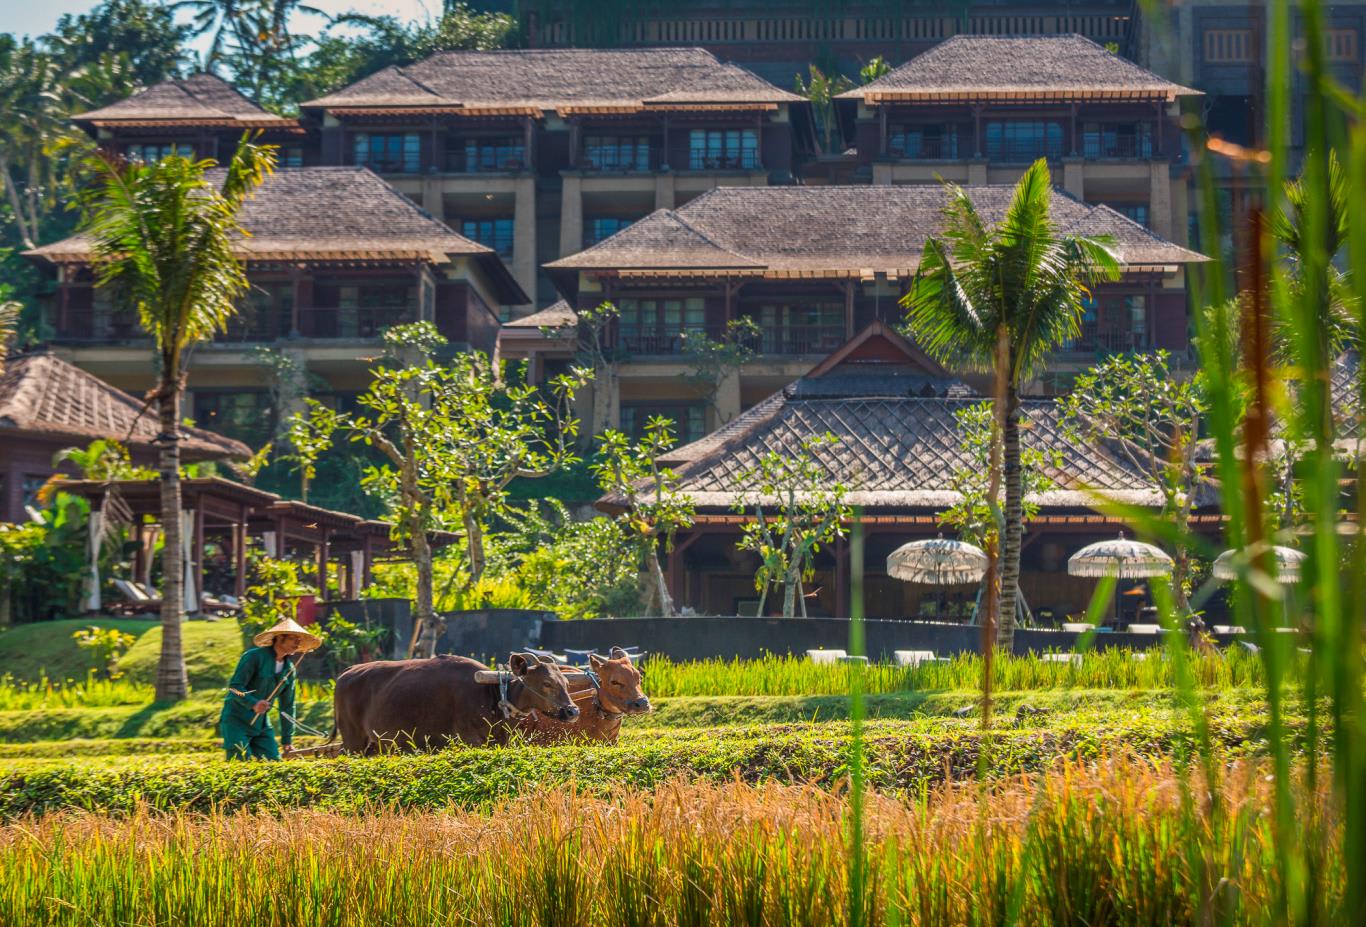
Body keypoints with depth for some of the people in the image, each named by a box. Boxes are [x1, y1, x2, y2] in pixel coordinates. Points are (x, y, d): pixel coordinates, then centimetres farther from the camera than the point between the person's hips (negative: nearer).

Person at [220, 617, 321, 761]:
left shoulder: (289, 668, 9)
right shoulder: (254, 657, -13)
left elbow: (287, 706, 15)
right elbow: (234, 686, -19)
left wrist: (287, 741, 13)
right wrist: (253, 704, -37)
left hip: (262, 725, 7)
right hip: (236, 721, -7)